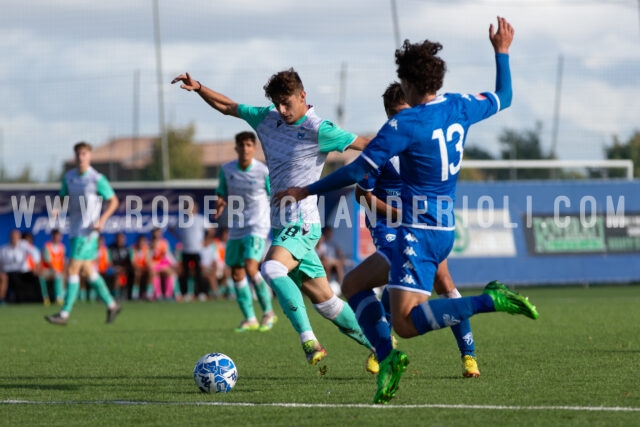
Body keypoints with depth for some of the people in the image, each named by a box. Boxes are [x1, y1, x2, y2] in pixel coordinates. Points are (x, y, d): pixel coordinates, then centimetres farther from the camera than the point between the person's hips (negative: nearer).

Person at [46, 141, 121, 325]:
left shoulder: (97, 179, -10)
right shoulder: (69, 177, 8)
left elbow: (113, 201, -4)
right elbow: (63, 198, 17)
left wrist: (102, 219, -18)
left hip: (87, 232, -7)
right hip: (74, 230, 7)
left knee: (72, 270, -11)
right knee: (88, 270, 13)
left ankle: (64, 314, -9)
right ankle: (111, 305, 26)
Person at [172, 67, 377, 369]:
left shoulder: (318, 130, -11)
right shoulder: (267, 119, 9)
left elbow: (368, 146, -9)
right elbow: (227, 107, 19)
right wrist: (198, 88, 7)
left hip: (302, 223, -7)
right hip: (283, 224, 7)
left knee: (272, 268, -32)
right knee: (323, 299, 8)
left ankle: (308, 340, -35)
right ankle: (378, 345, 20)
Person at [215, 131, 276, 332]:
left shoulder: (263, 172, -9)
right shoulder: (226, 170, 1)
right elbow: (222, 195, 11)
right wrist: (219, 204, -11)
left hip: (257, 227, -5)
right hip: (236, 228, 5)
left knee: (251, 268, -21)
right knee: (236, 273, 5)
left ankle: (268, 312, -4)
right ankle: (249, 319, 17)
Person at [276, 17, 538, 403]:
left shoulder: (404, 125, -15)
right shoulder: (460, 107, 5)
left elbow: (357, 172, -13)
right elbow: (504, 98, 26)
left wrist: (307, 191, -1)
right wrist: (502, 52, 38)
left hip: (419, 232, -9)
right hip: (444, 230, 9)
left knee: (405, 322, -17)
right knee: (354, 286, 16)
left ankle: (489, 300, -21)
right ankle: (387, 356, -2)